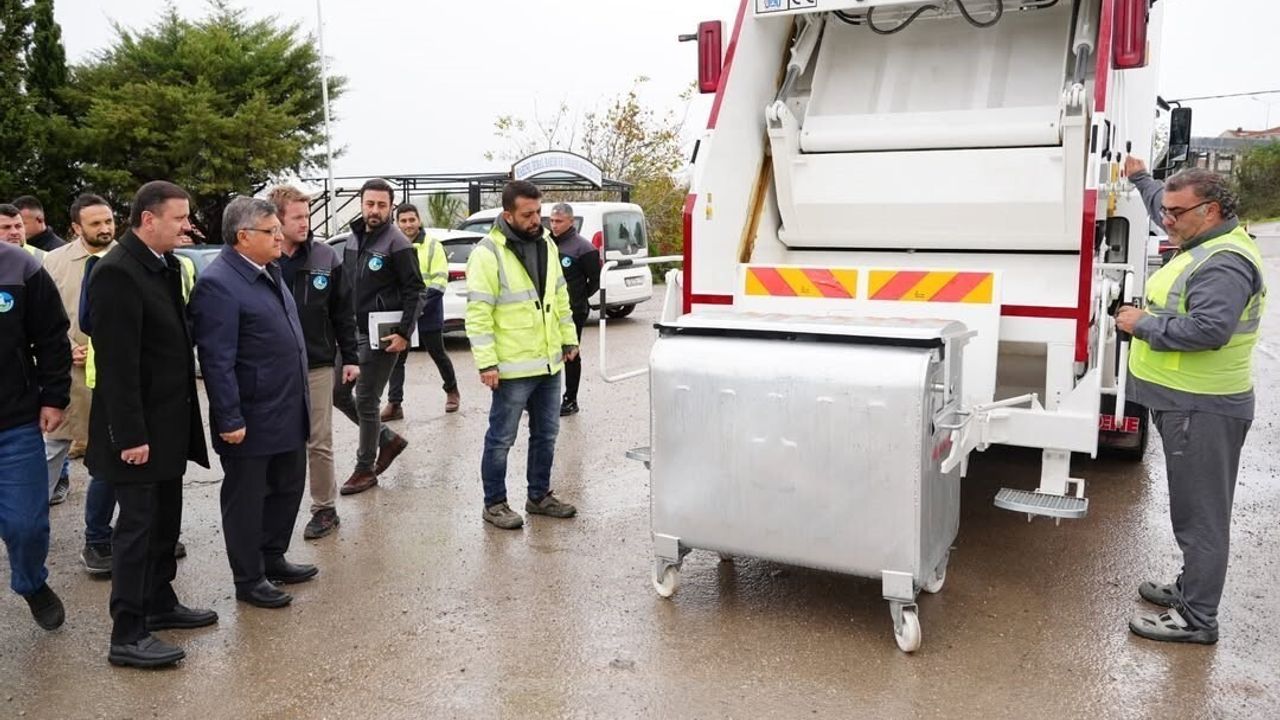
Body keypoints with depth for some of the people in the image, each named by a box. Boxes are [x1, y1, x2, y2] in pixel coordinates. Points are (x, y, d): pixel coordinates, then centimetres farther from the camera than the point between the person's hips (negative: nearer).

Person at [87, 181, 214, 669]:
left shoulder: (164, 265, 8)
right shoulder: (116, 272, -19)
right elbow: (117, 363, -22)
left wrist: (182, 419, 12)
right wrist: (130, 435, -21)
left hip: (169, 423, 8)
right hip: (139, 428, -8)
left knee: (165, 519, 17)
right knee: (137, 524, 0)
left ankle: (159, 604, 32)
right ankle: (127, 635, 10)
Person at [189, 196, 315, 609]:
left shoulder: (269, 271, 9)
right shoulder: (218, 283, -19)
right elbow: (217, 361, -21)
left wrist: (299, 402, 18)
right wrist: (230, 419, -20)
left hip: (288, 415, 9)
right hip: (250, 420, -9)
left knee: (288, 487, 20)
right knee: (246, 499, 8)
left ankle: (273, 558, 38)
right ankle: (249, 580, 23)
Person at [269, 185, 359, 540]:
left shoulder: (325, 258, -1)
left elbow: (343, 312, 4)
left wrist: (350, 357, 3)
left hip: (317, 365, 0)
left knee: (319, 443, 6)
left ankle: (325, 508, 19)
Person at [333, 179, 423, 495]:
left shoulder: (397, 244, -13)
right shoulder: (353, 238, 10)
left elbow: (415, 291, -15)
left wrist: (404, 333, -20)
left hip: (381, 336, -8)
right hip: (353, 332, 8)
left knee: (366, 401, -1)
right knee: (338, 392, 11)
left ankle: (365, 469, 15)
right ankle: (388, 439, 26)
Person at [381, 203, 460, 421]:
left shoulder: (433, 246, -5)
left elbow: (440, 280, -11)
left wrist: (422, 301, -22)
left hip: (428, 313, -3)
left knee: (438, 354, 10)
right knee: (397, 358, 2)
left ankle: (452, 391, 31)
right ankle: (394, 404, 6)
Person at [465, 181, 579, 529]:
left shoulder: (546, 244, 8)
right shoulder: (488, 253, -14)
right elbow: (478, 313, -16)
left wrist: (568, 338, 15)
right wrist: (486, 363, -19)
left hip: (549, 363, 7)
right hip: (513, 368, -7)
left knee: (546, 435, 17)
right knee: (501, 439, 5)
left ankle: (539, 496, 32)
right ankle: (494, 504, 20)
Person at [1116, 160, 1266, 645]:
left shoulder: (1225, 264, -20)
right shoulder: (1203, 245, 13)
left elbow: (1209, 329, -31)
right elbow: (1166, 207, 35)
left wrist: (1144, 324, -19)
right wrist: (1141, 179, 44)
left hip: (1203, 411, -11)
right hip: (1185, 404, 11)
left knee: (1200, 515, -2)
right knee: (1192, 509, 21)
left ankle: (1196, 619, 7)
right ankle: (1190, 589, 35)